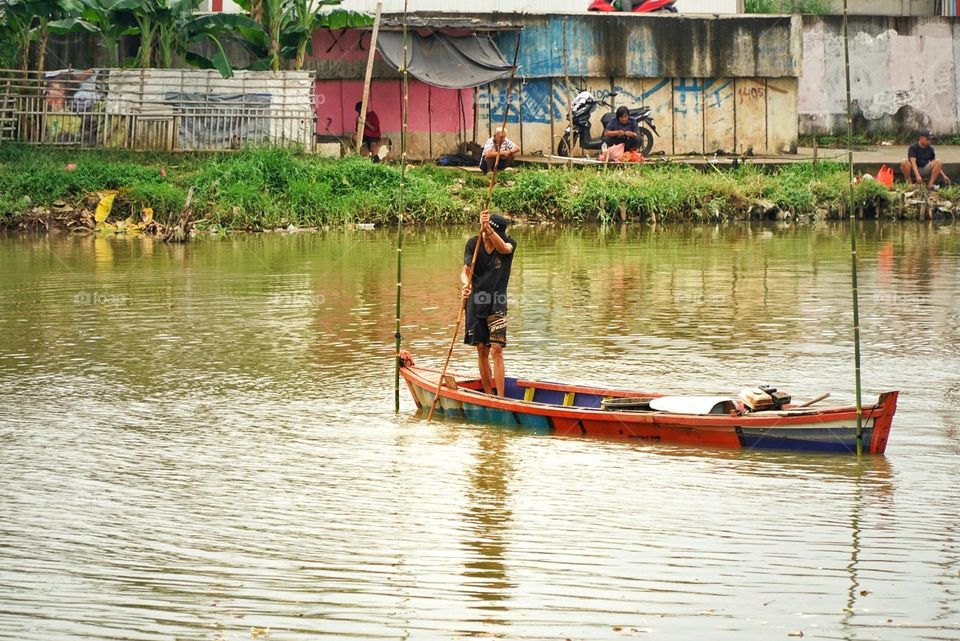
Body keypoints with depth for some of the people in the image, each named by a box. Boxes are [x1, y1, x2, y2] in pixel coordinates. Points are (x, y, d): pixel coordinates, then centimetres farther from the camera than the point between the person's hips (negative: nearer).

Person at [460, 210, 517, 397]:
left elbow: (503, 248, -33)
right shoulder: (474, 243, -3)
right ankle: (487, 395, 18)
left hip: (497, 304, -3)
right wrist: (466, 283, -30)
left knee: (496, 350, -12)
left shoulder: (509, 243, -9)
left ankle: (500, 397, -14)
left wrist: (488, 228, -48)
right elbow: (465, 271, -7)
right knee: (482, 351, 8)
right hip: (476, 302, 3)